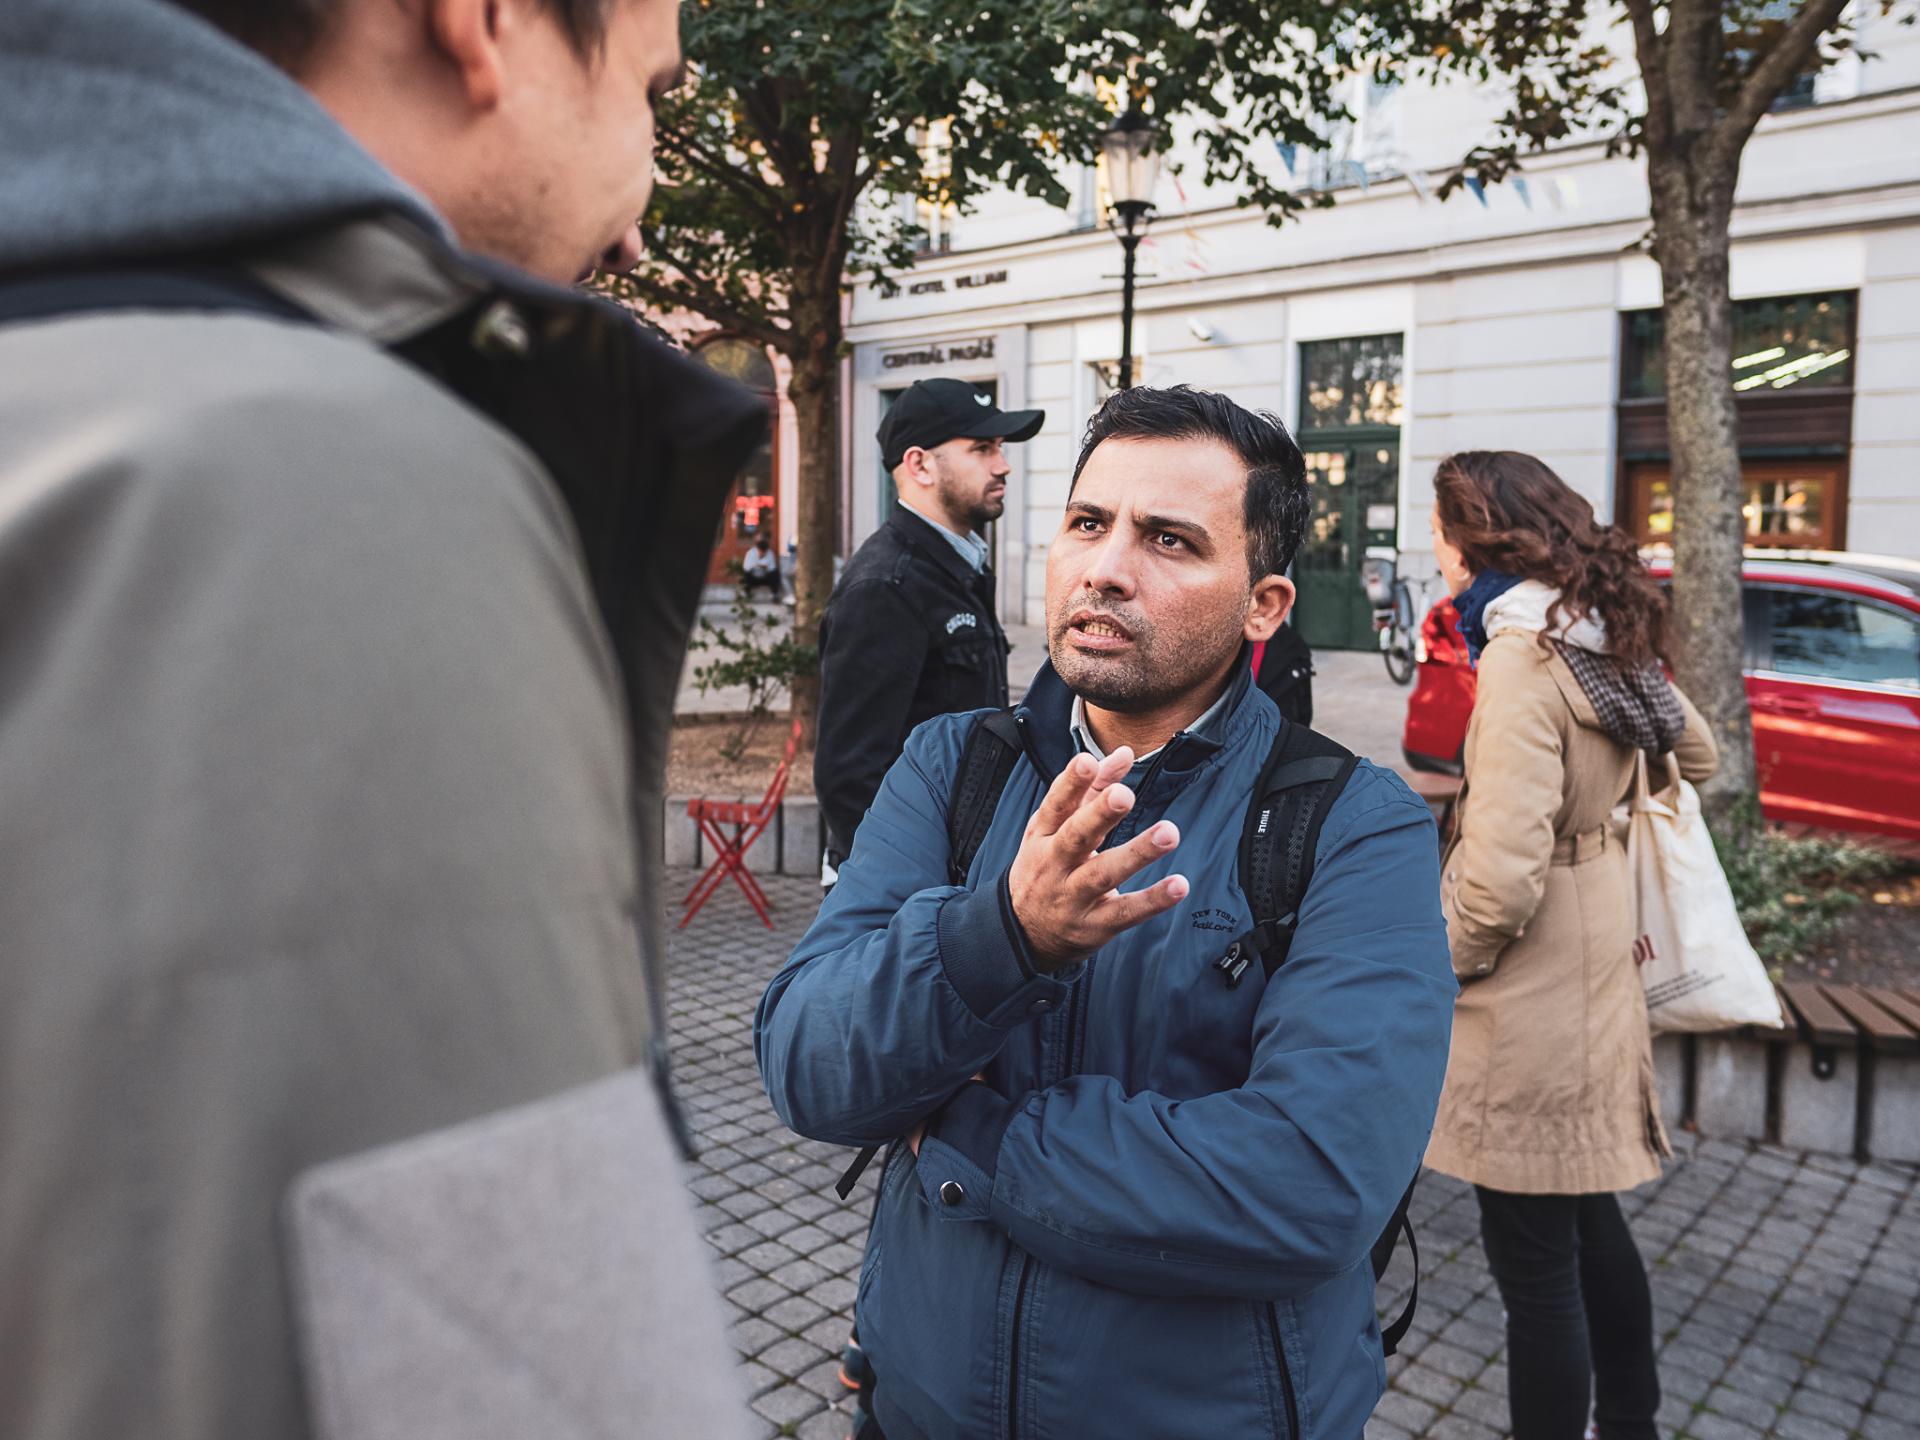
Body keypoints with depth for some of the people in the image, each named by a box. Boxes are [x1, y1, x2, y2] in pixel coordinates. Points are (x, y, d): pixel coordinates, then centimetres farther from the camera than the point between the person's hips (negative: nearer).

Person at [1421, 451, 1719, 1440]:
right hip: (1593, 946, 9)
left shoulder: (1522, 658, -22)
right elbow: (1695, 753, 24)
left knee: (1534, 1257, 3)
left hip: (1530, 988, -9)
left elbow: (1502, 878, -27)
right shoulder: (1606, 639, 4)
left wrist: (1443, 964, -11)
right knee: (1588, 1219, 25)